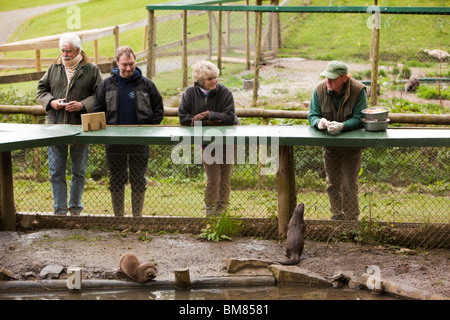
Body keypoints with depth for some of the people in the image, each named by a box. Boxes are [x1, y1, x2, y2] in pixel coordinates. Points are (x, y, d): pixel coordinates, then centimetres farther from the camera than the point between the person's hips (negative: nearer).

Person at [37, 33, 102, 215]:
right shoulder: (54, 68, 9)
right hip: (56, 126, 2)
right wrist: (51, 102, -6)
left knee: (79, 171, 9)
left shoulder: (91, 70, 1)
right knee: (56, 171, 1)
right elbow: (41, 90, 13)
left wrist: (82, 105, -17)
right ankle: (60, 210, 8)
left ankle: (75, 209, 22)